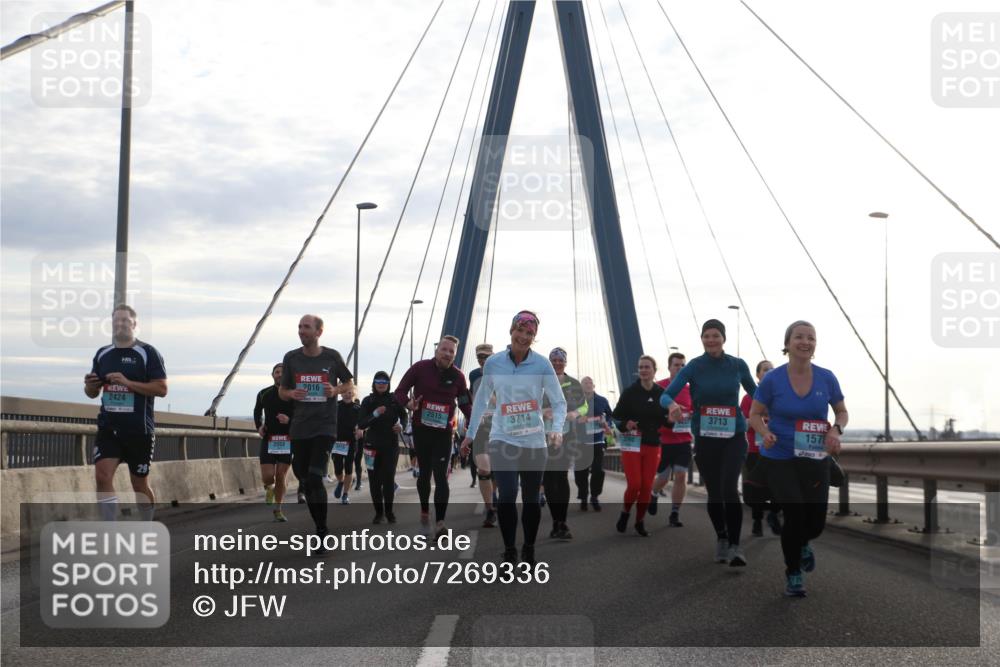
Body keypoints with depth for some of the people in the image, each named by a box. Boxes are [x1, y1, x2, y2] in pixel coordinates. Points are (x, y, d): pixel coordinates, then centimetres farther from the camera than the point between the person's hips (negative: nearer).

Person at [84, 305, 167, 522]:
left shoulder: (147, 353, -5)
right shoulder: (102, 354, 10)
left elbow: (161, 389, -11)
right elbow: (92, 393, 18)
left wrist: (128, 382, -21)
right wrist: (90, 385, -6)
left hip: (139, 430, -3)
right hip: (108, 427, 4)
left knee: (140, 484, 7)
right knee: (102, 476, -13)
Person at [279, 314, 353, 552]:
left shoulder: (332, 357, -1)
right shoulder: (291, 358, 5)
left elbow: (349, 383, 12)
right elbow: (282, 390, 14)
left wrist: (336, 390, -10)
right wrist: (291, 394, -10)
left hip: (325, 427, -4)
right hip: (299, 428, 4)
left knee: (315, 479, -16)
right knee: (305, 480, 8)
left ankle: (322, 533, -6)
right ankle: (320, 528, 23)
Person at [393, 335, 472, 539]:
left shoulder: (457, 376, 0)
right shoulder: (420, 368, -6)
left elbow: (465, 403, 11)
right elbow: (399, 392, -3)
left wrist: (472, 418, -7)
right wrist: (408, 403, -25)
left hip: (443, 432, 0)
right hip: (421, 429, 0)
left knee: (441, 477, -10)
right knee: (424, 473, 13)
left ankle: (440, 524, -13)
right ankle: (424, 512, 37)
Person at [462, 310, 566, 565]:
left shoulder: (542, 365, -7)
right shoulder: (493, 363, -2)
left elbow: (559, 402, -5)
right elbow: (482, 400, 10)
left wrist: (557, 429, -23)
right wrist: (470, 434, 13)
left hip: (534, 442, 0)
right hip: (502, 440, 0)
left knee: (531, 499, 10)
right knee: (507, 496, -14)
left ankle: (529, 550, 27)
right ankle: (509, 551, 0)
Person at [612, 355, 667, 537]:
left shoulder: (662, 394, 1)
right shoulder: (629, 392, -6)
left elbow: (665, 419, 9)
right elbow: (616, 415, -4)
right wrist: (625, 425, -23)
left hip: (653, 445, 3)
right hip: (632, 444, -3)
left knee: (647, 486, 5)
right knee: (634, 484, -10)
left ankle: (640, 521, 22)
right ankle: (625, 513, 19)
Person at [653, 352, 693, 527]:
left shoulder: (689, 390, 4)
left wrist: (692, 416, -11)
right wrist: (666, 416, -20)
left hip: (684, 441, 2)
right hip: (663, 440, -2)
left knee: (681, 476, -6)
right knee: (663, 478, 8)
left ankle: (674, 515, 2)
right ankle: (654, 495, 42)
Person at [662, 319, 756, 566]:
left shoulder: (738, 365, -3)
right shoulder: (693, 367, -7)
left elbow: (754, 392, 14)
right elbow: (666, 395, -16)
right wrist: (672, 404, -38)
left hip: (734, 436, -1)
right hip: (705, 438, 1)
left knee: (729, 489, -19)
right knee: (714, 493, 10)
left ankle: (735, 546, -8)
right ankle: (721, 539, 33)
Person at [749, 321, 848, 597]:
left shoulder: (826, 378, -3)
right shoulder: (772, 379, -8)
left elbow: (842, 412, 10)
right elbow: (754, 415, 1)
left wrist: (836, 430, -12)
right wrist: (766, 433, -20)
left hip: (815, 461, 2)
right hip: (779, 460, -2)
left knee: (816, 522, -1)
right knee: (795, 515, -12)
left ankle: (802, 544, 39)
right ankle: (793, 574, 14)